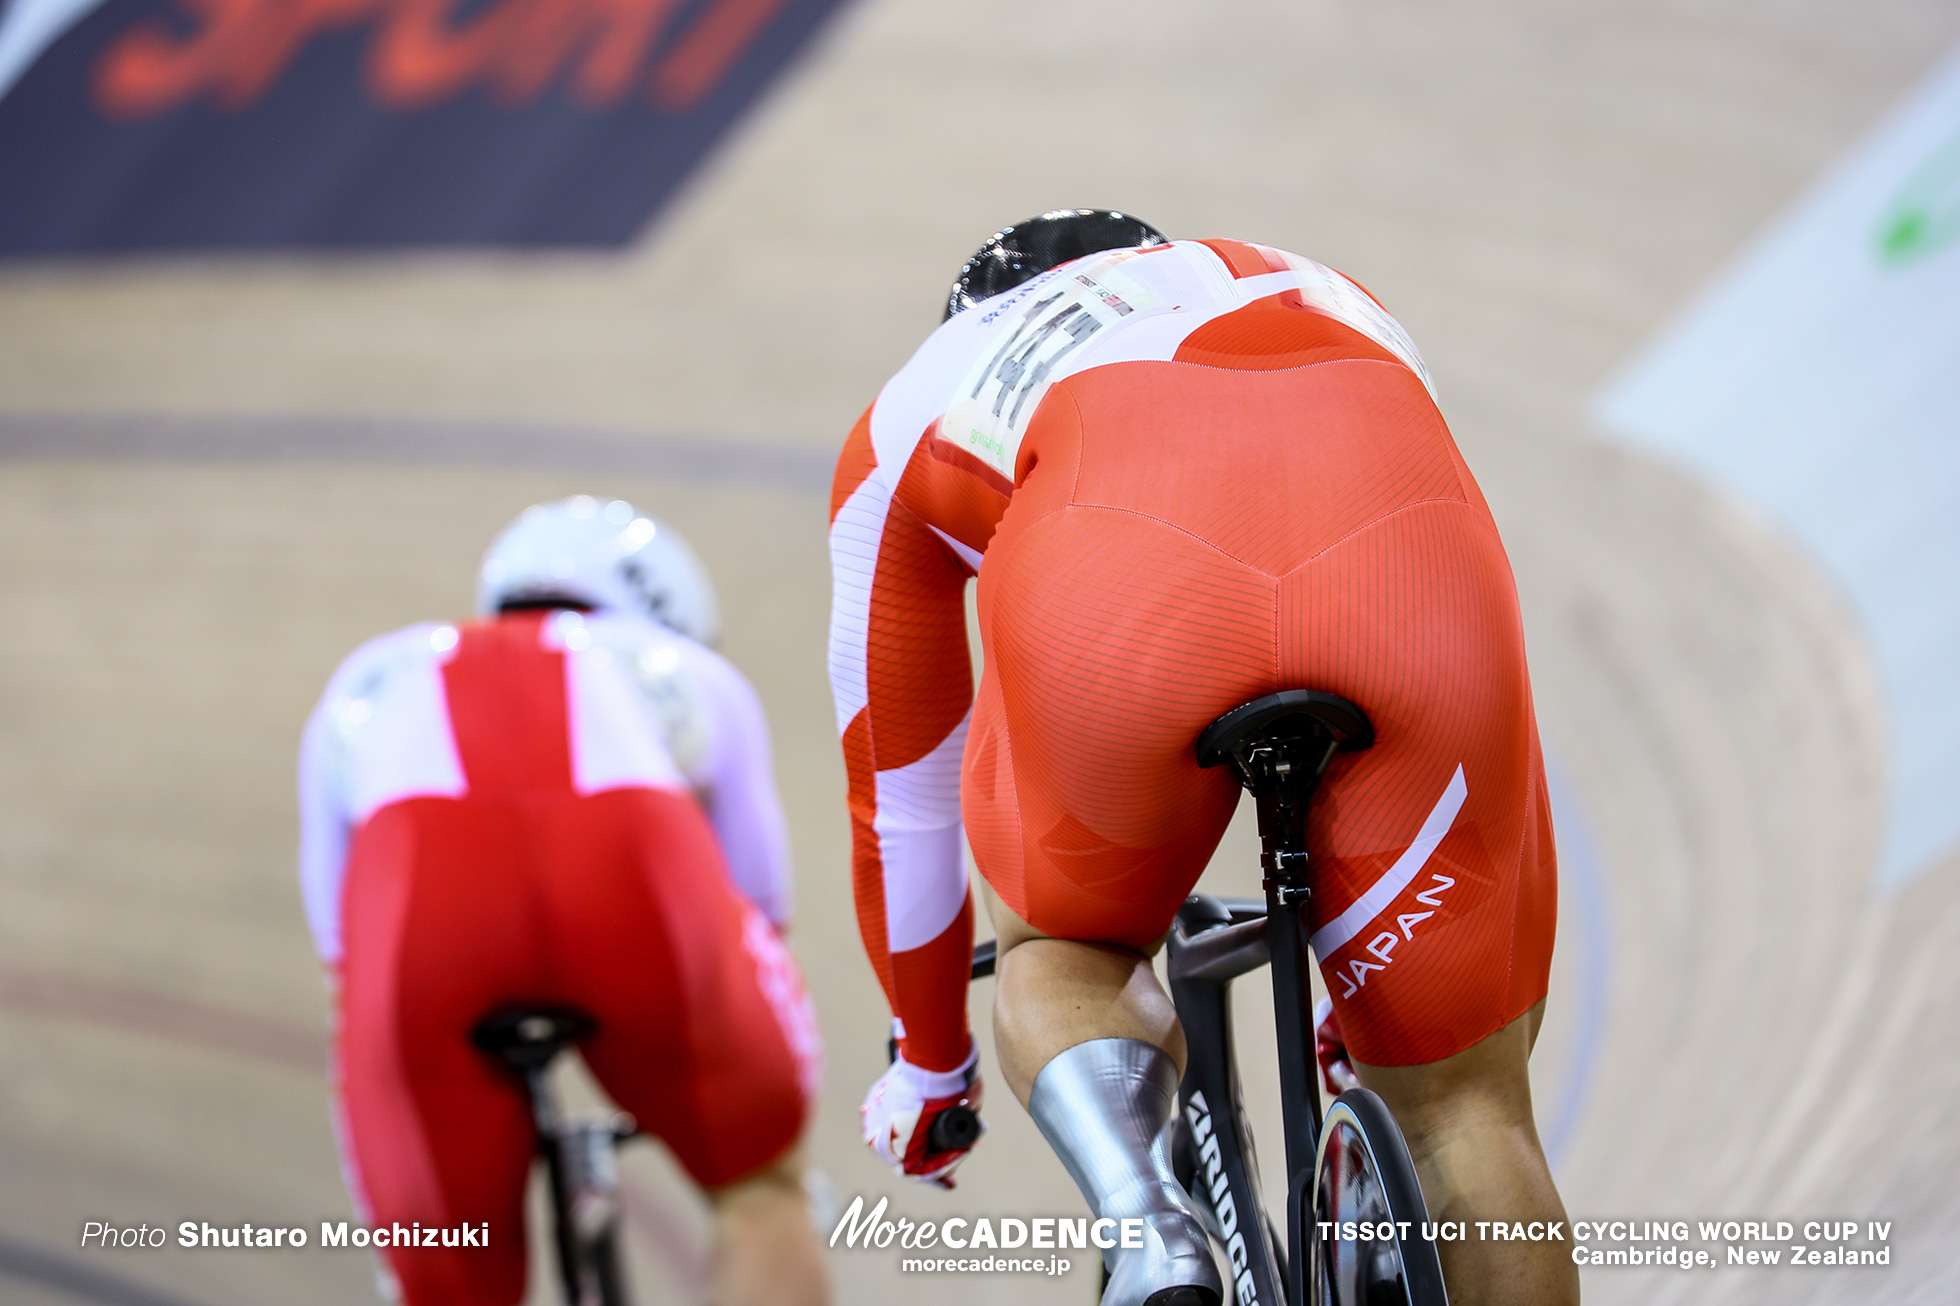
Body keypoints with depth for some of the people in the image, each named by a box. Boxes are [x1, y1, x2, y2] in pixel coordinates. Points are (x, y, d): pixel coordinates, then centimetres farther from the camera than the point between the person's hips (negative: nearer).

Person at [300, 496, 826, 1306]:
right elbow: (761, 920, 48)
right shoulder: (694, 675, 40)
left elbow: (351, 969, 47)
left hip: (417, 882, 1)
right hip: (636, 855, 0)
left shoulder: (370, 685, 43)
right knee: (760, 1185, 26)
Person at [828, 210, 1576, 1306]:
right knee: (1463, 1100, 17)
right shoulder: (1328, 303, 47)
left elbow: (901, 791, 46)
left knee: (1061, 960, 28)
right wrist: (1378, 976, 67)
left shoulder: (924, 403, 40)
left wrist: (929, 1062, 61)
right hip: (1418, 551, 1)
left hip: (1120, 599, -1)